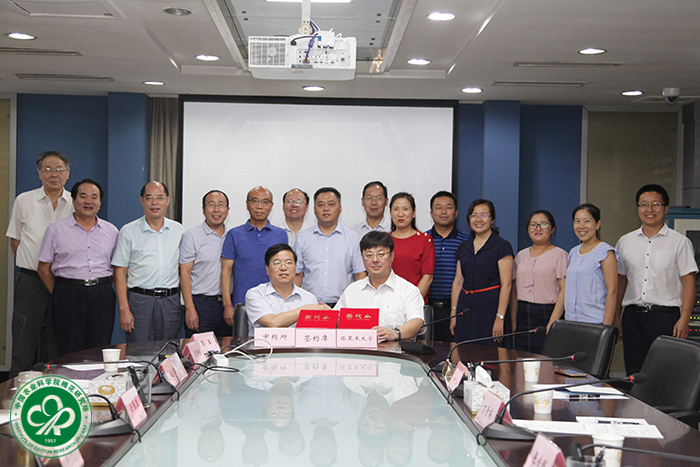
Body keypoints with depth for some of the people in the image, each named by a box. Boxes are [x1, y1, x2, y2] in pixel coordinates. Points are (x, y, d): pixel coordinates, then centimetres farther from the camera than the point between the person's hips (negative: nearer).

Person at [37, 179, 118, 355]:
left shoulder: (111, 231, 11)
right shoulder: (56, 229, 5)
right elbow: (44, 268, 6)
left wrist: (103, 288, 4)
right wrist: (60, 295, 2)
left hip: (102, 296, 2)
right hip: (68, 295, -2)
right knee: (69, 353, -2)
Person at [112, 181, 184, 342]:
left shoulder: (178, 230, 11)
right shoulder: (128, 231, 2)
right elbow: (120, 272, 0)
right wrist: (124, 309, -9)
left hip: (171, 301, 3)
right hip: (140, 300, -2)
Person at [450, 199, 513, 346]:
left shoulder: (502, 246, -4)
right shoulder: (464, 247, 14)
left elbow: (506, 285, -9)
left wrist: (500, 318, -15)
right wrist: (453, 313, 8)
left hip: (490, 306, -5)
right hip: (466, 306, 5)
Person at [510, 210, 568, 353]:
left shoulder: (559, 255, -2)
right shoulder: (521, 255, 16)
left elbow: (564, 291, -10)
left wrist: (552, 323, -17)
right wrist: (513, 320, 8)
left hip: (547, 313, -5)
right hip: (523, 314, 5)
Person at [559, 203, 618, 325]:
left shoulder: (606, 252, -4)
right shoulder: (573, 252, 16)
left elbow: (612, 291, -10)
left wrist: (606, 326, -16)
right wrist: (553, 320, 12)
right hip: (570, 321, 6)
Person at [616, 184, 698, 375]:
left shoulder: (680, 242, 1)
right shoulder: (625, 242, 13)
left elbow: (689, 282, -3)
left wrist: (684, 319, -12)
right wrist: (615, 316, 10)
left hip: (665, 316, -3)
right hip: (632, 315, 4)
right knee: (633, 372, 4)